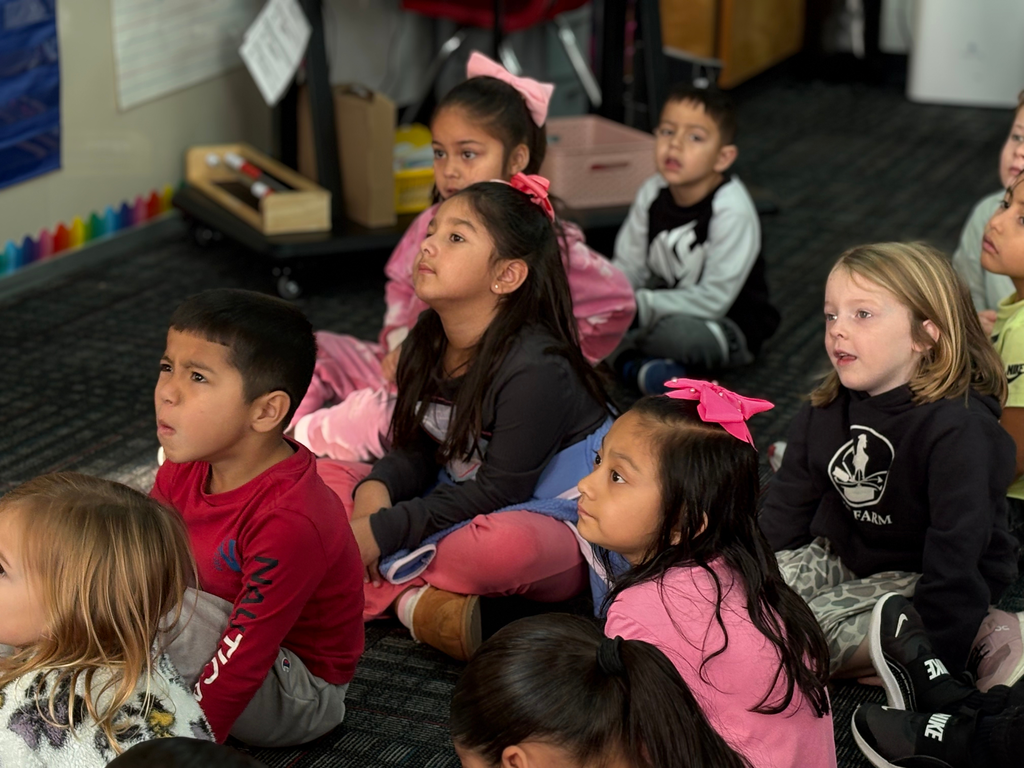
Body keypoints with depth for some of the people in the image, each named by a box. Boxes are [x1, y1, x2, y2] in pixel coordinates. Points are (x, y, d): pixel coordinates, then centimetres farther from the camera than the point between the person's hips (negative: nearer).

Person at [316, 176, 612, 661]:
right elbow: (416, 451, 6)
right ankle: (412, 603, -24)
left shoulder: (535, 368, -25)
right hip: (458, 507, 8)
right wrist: (377, 487, -18)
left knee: (504, 542, -43)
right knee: (322, 475, -3)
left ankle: (377, 585, -16)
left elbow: (500, 491, -23)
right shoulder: (426, 345, -1)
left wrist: (384, 530, -25)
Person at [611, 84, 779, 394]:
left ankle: (620, 349, -13)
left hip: (728, 326, -6)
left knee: (683, 333, -39)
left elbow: (714, 299, -25)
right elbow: (627, 267, 0)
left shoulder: (732, 210, -25)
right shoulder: (653, 193, -6)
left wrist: (639, 305, -30)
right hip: (671, 304, 6)